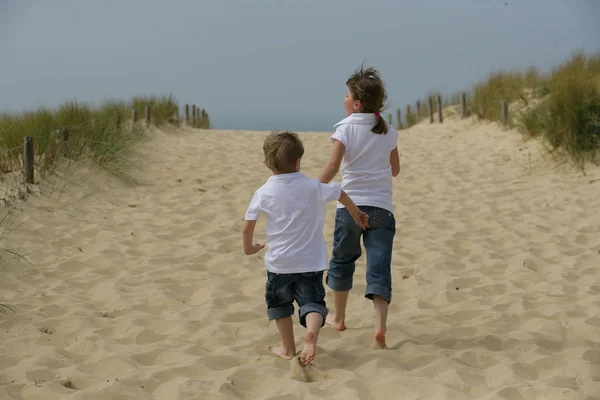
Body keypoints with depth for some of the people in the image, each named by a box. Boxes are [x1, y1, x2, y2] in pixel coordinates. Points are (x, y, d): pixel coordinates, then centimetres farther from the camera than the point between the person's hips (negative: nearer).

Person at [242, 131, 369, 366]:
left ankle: (288, 348, 24)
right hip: (311, 262, 0)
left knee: (279, 302, 20)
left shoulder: (263, 193, -8)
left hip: (279, 263, 0)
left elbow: (248, 226, -8)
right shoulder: (313, 187, -4)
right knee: (312, 301, 2)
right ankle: (311, 332, -28)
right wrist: (357, 215, 30)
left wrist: (248, 247, 12)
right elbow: (341, 195, 11)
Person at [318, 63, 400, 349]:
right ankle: (380, 325, -19)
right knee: (379, 266, -2)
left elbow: (333, 166, -16)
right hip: (382, 207, 2)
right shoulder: (388, 132, 7)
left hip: (351, 205, -2)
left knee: (342, 260, 18)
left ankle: (339, 317, 33)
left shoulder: (346, 128, -6)